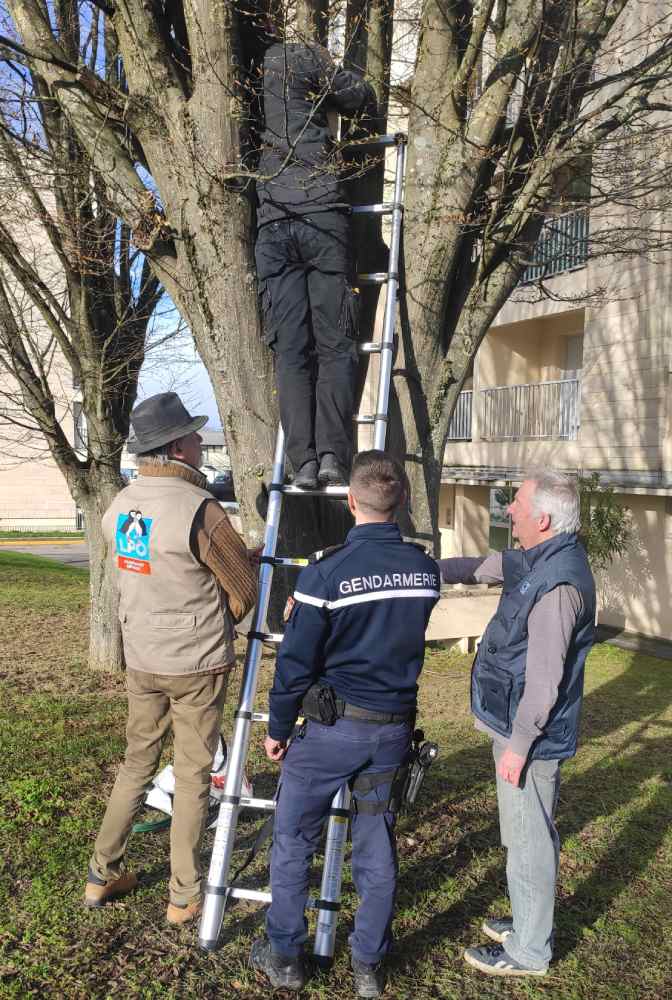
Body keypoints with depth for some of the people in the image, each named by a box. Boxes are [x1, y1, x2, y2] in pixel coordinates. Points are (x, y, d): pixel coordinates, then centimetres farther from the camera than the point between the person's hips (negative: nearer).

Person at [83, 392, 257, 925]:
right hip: (196, 666, -6)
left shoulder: (118, 507, 1)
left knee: (137, 763, 20)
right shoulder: (198, 508, -21)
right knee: (193, 778, 7)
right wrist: (216, 623, 10)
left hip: (141, 661, 6)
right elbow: (245, 590, -11)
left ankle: (103, 875, 30)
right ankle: (185, 897, 18)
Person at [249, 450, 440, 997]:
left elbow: (295, 663, -13)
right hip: (395, 727, 5)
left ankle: (285, 955, 27)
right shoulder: (425, 569, -4)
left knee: (293, 838, 14)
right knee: (377, 843, 16)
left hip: (333, 726, -4)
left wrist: (277, 728, 1)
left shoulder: (326, 572, -19)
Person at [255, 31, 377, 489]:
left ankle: (304, 460, -8)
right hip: (323, 212, -3)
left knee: (291, 352, 0)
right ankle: (332, 453, -14)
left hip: (271, 224, 3)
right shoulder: (300, 57, 7)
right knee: (336, 344, -4)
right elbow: (362, 97, 11)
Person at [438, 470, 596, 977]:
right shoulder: (538, 560, 4)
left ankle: (528, 951, 21)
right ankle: (530, 920, 40)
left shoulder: (558, 584, -27)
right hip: (524, 724, 10)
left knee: (527, 840, 5)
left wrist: (519, 744, -19)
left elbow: (545, 678, -25)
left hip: (532, 734, -10)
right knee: (533, 835, 23)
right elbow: (482, 567, 18)